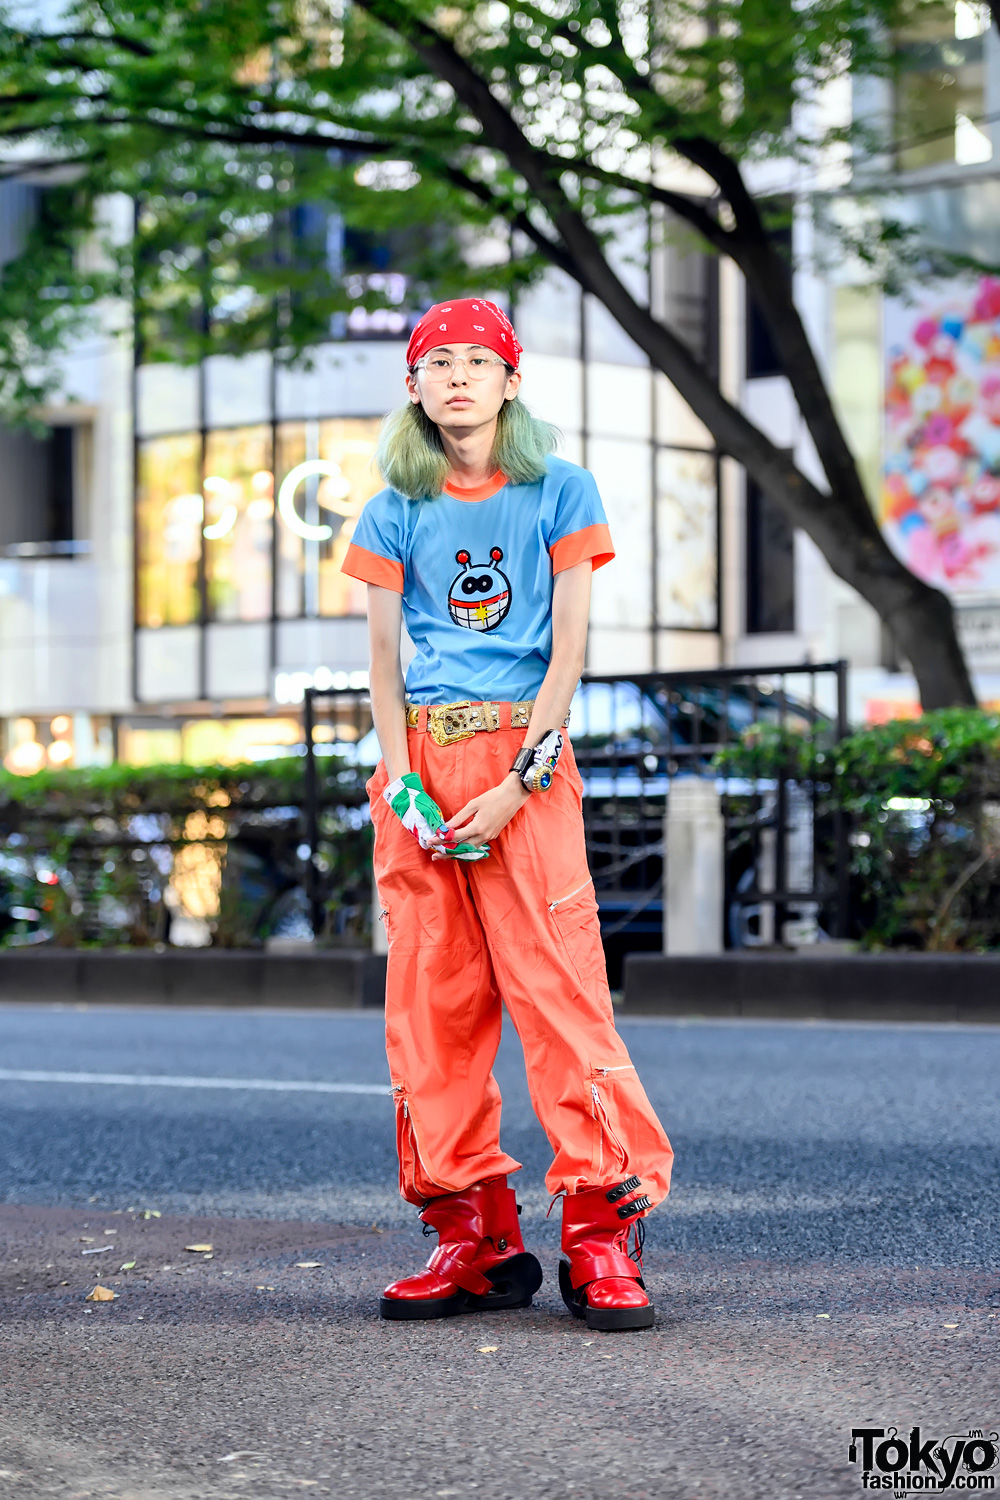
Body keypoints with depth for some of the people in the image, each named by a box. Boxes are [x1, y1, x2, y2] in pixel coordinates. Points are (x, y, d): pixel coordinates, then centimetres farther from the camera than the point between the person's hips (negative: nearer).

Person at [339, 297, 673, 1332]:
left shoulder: (559, 492, 4)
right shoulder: (398, 511, 11)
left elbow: (567, 650, -2)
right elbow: (384, 661, 8)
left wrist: (517, 783, -11)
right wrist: (405, 786, -6)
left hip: (525, 755, -3)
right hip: (423, 756, 3)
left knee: (559, 987, -10)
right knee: (430, 997, 2)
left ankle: (602, 1235, -8)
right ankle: (476, 1238, 8)